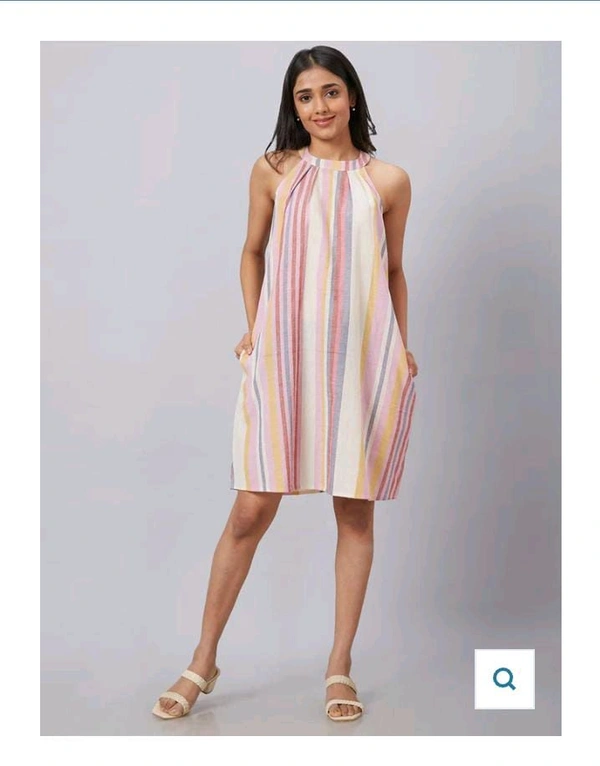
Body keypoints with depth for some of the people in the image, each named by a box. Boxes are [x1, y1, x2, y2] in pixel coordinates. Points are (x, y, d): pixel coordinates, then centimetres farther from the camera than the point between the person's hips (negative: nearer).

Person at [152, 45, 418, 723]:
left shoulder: (389, 180, 7)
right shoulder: (274, 171, 5)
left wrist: (403, 348, 8)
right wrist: (253, 330, 7)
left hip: (364, 359, 1)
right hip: (283, 357, -1)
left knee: (356, 510, 5)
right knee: (251, 510, -1)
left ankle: (340, 665, 20)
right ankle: (203, 661, 15)